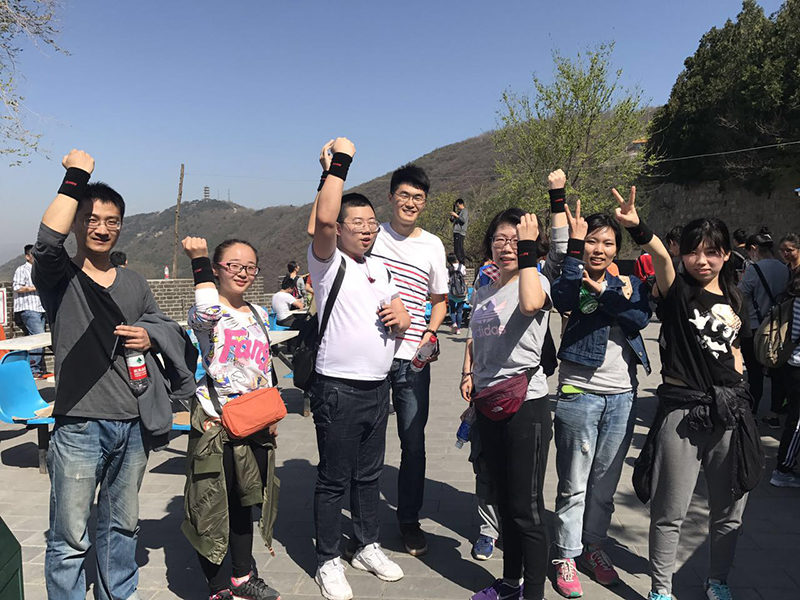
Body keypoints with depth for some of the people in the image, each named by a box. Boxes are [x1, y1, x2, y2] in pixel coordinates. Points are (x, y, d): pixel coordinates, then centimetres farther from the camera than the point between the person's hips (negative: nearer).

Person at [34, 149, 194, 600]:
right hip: (79, 427, -5)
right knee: (70, 540, 3)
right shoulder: (60, 276, -4)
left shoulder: (134, 283, 11)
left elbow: (168, 329, 18)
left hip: (133, 425, 5)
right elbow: (48, 241, -26)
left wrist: (150, 337, -5)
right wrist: (75, 178, -19)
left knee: (123, 527, 21)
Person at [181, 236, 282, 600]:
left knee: (242, 503, 20)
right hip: (215, 424, -6)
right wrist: (198, 259, -27)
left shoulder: (259, 316, 10)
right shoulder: (206, 314, -10)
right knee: (213, 507, 4)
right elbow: (208, 311, -37)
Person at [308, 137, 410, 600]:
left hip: (379, 387, 7)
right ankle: (329, 561, 20)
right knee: (334, 480, 5)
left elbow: (399, 317, 23)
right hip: (339, 389, -6)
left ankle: (368, 547, 35)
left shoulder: (382, 269, 15)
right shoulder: (328, 262, -7)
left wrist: (402, 318, -2)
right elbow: (323, 218, -27)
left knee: (370, 474, 19)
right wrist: (340, 161, -19)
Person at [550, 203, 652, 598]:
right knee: (574, 484, 4)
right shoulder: (571, 280, -2)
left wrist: (603, 291, -22)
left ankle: (594, 546, 31)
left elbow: (641, 318, -11)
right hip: (578, 394, -4)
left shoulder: (628, 284, 9)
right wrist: (575, 246, -26)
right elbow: (564, 300, -28)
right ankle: (566, 556, 18)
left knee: (606, 481, 15)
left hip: (622, 397, 4)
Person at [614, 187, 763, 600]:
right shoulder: (678, 292, -6)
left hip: (730, 411, 5)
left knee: (729, 511, 16)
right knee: (670, 513, 5)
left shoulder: (734, 302, 10)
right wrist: (638, 229, -47)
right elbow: (660, 257, -27)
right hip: (683, 410, -5)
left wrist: (737, 388, 9)